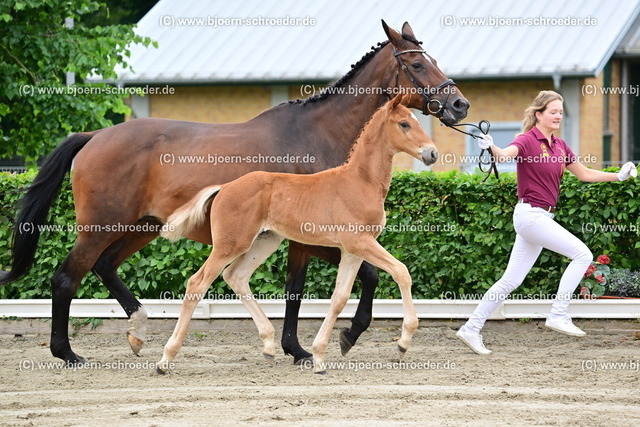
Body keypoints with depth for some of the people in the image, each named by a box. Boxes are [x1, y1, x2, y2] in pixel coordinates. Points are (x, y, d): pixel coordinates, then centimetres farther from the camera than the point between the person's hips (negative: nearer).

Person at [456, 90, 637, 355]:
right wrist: (492, 148, -54)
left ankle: (471, 328, 12)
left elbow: (584, 174, 23)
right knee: (582, 254, -12)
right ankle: (558, 315, -10)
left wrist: (619, 176, 16)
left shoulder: (559, 145, 14)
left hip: (542, 218, 8)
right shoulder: (528, 140, -11)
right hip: (530, 214, -8)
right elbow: (506, 154, -32)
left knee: (511, 281, 8)